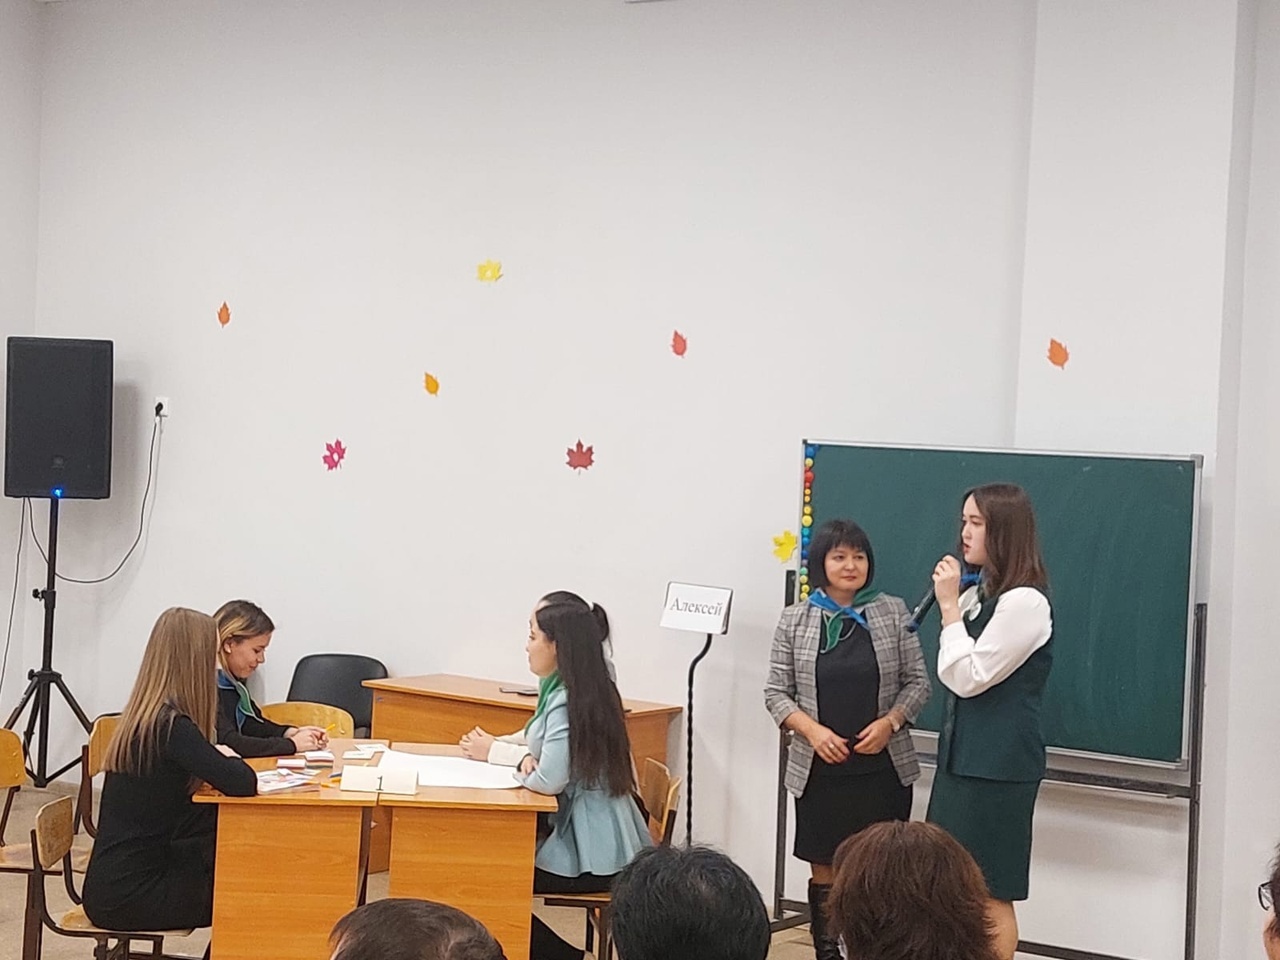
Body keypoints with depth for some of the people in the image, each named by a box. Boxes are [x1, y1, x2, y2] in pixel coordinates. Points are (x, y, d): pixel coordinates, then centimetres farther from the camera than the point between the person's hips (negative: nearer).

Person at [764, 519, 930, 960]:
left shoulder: (893, 611, 1)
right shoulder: (794, 619, 1)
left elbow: (917, 682, 4)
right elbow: (776, 692, 2)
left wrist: (889, 722, -13)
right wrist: (813, 730, -14)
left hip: (884, 768, 0)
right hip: (819, 769, 0)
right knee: (824, 870, 6)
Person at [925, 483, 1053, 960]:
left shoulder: (1025, 602, -17)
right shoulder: (979, 595, 10)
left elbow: (968, 677, -18)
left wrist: (949, 606, -14)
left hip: (998, 764, -9)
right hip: (962, 755, 9)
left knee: (991, 894, -1)